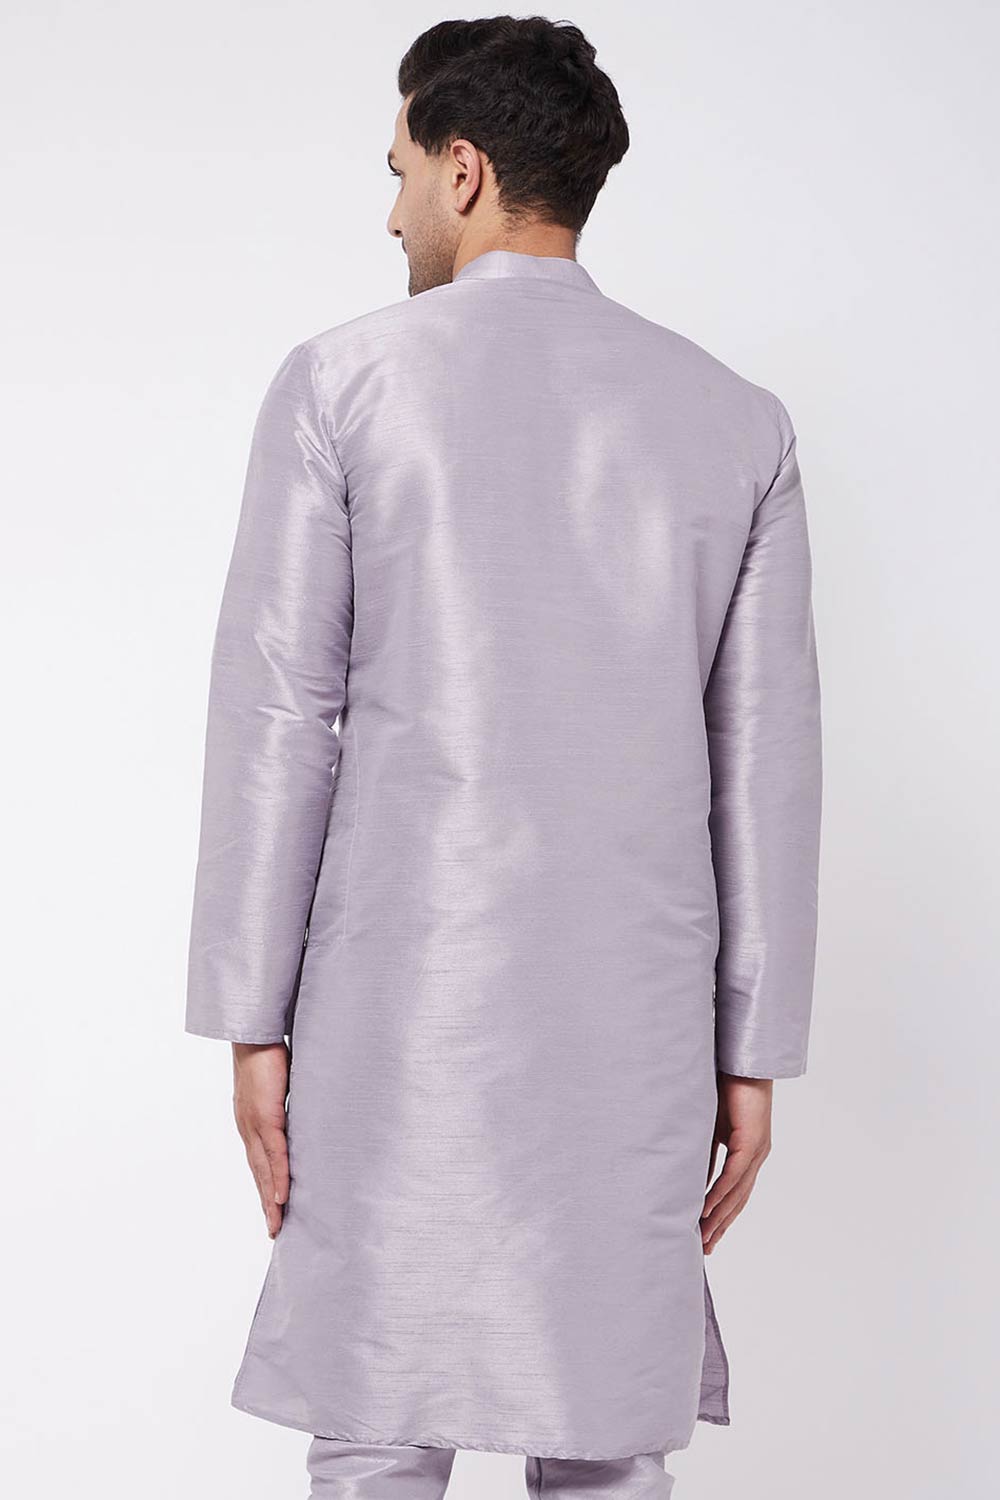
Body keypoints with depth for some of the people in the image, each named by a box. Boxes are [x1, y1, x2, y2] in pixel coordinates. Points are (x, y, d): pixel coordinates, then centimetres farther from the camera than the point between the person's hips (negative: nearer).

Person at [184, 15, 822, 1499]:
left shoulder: (341, 384, -2)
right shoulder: (737, 419, 6)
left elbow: (277, 720, -4)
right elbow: (764, 763, 4)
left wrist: (253, 1023, 1)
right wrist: (753, 1052, 9)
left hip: (399, 997, -2)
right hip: (635, 1021, 3)